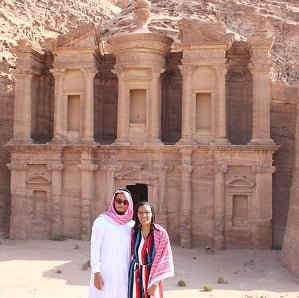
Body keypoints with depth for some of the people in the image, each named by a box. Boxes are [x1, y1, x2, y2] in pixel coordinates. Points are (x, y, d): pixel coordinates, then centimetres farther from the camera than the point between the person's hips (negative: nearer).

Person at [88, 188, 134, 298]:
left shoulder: (132, 225, 5)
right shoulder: (101, 221, -8)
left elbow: (133, 250, 12)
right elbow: (95, 248, -9)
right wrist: (96, 273, -12)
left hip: (124, 273, 4)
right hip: (105, 273, -4)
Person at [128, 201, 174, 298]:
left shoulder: (161, 233, -13)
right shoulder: (133, 231, -3)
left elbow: (162, 259, -11)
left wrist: (154, 283, -13)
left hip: (152, 274, -2)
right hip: (135, 275, 3)